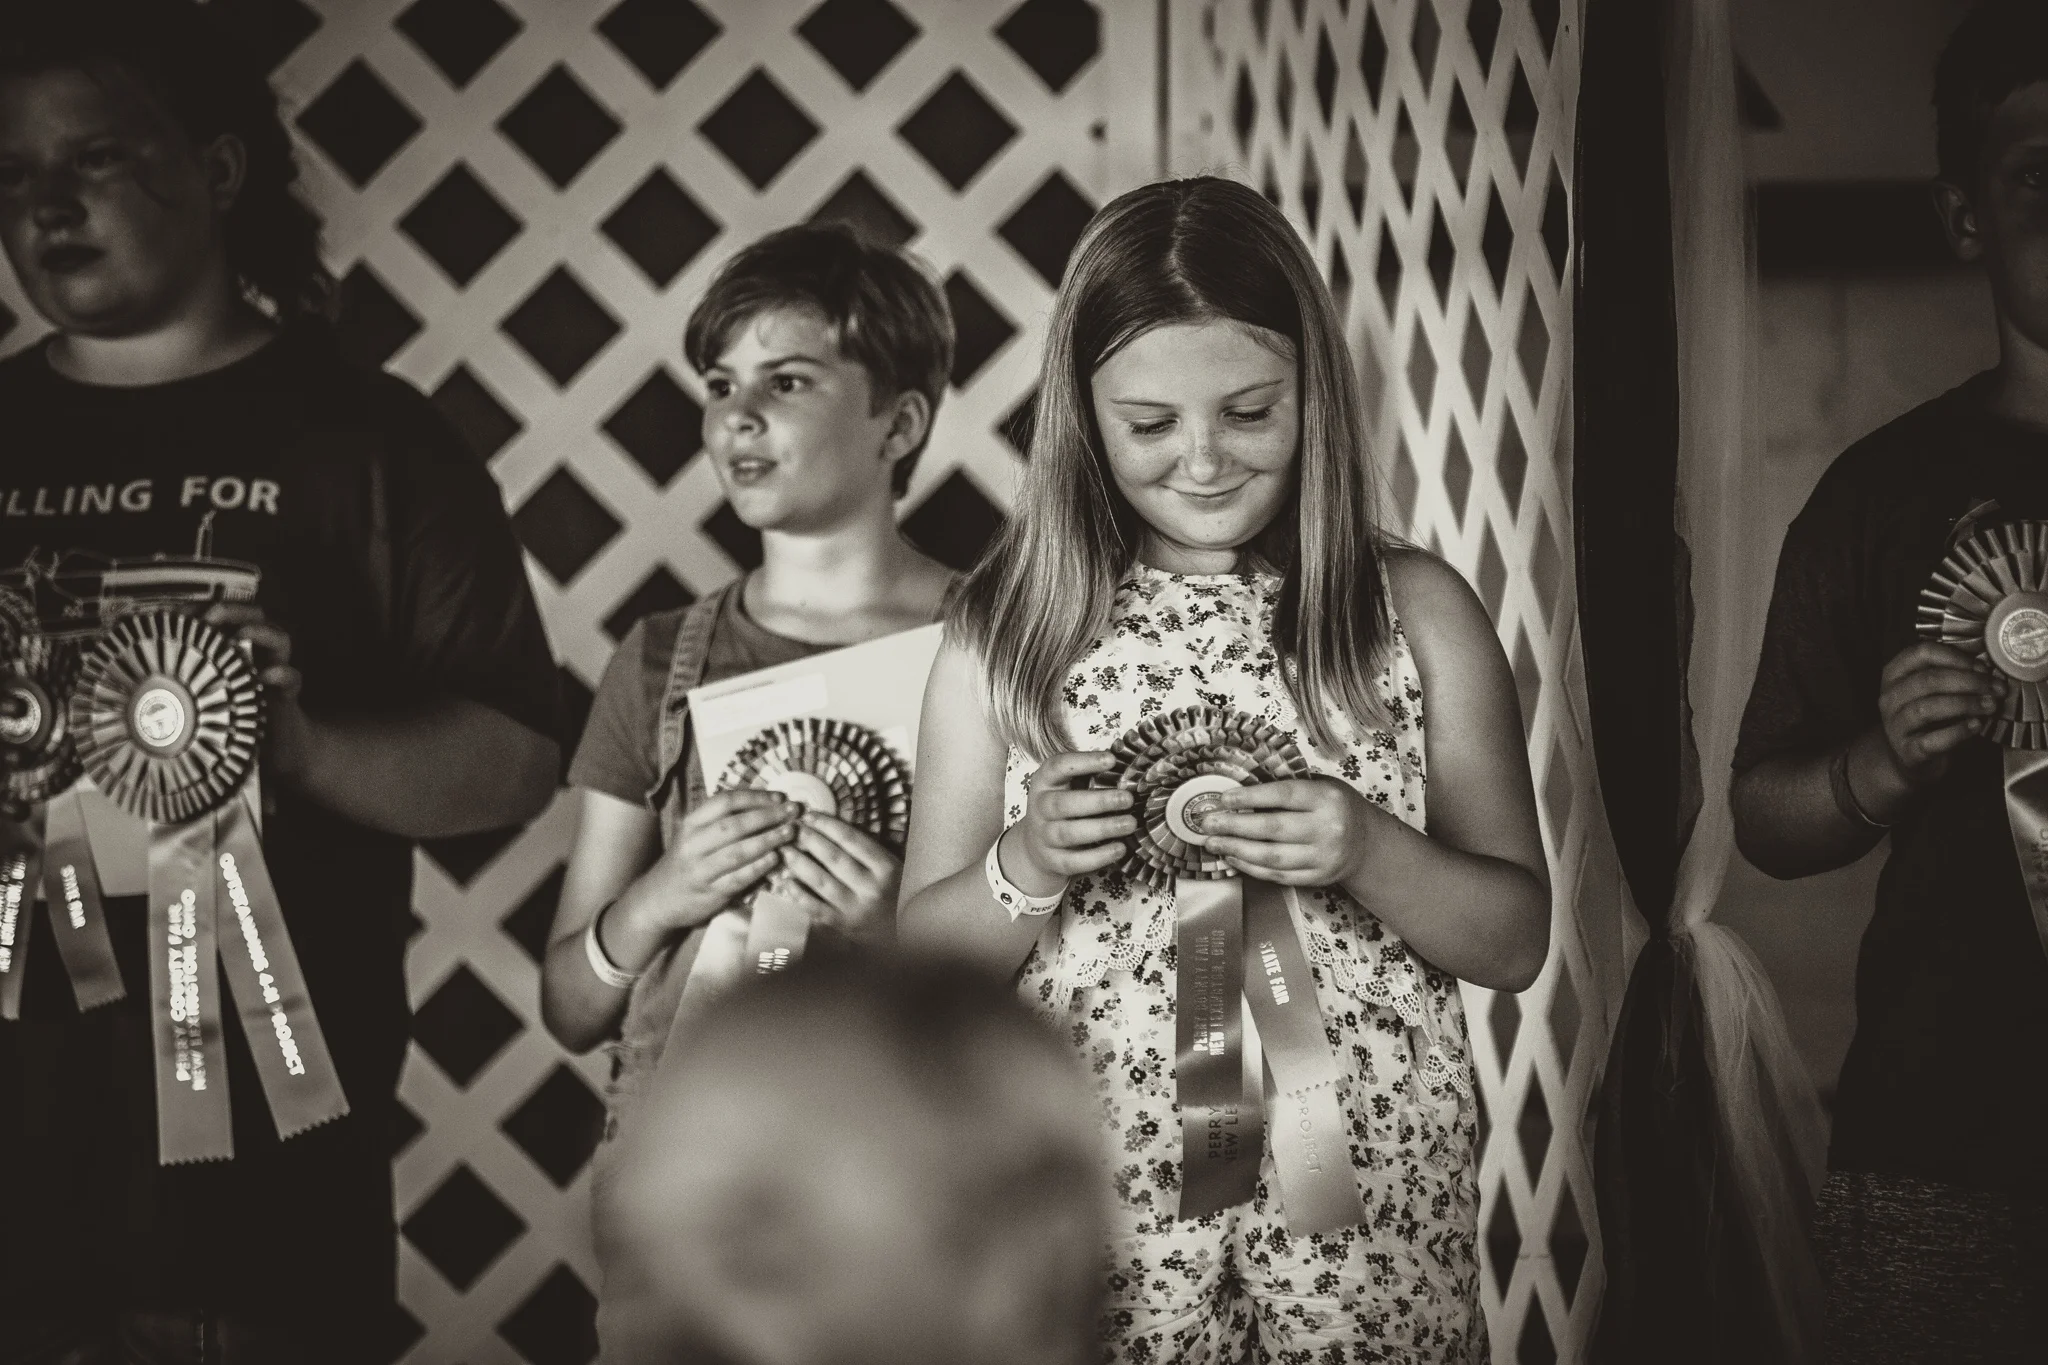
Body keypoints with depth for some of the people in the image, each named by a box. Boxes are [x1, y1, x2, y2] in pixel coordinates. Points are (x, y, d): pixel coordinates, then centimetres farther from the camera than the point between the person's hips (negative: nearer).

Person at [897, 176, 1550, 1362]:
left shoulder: (1416, 610, 1)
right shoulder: (1009, 630, 1)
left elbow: (1517, 942, 1)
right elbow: (923, 957, 4)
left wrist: (1368, 854, -17)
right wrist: (1026, 868, -15)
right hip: (1098, 1204, 0)